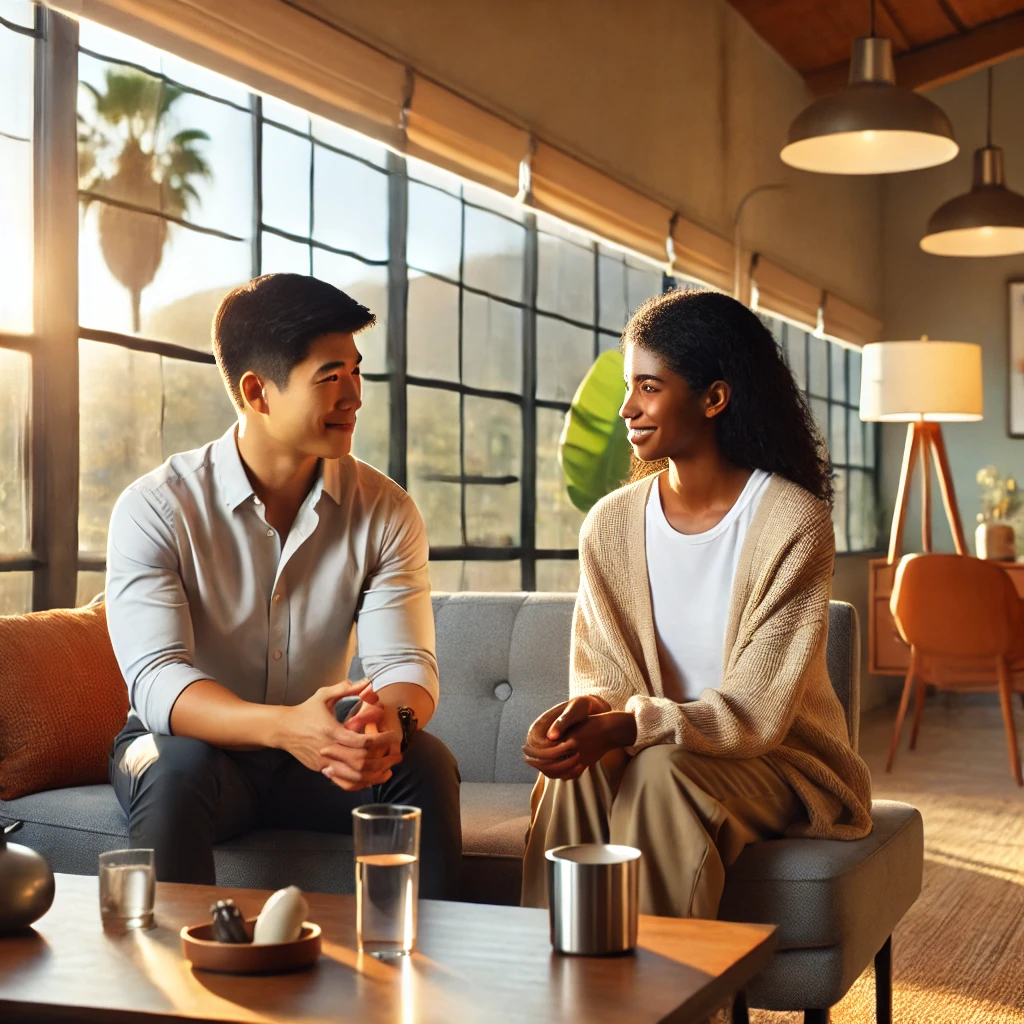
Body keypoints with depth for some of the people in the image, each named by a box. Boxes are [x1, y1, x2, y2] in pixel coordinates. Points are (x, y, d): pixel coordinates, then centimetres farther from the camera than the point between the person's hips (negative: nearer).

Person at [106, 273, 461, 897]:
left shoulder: (385, 511, -4)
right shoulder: (156, 509, -14)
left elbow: (404, 660, -11)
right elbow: (155, 679, -25)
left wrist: (392, 718, -38)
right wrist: (284, 726, -44)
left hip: (314, 753, 3)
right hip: (197, 745, -2)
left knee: (427, 763, -25)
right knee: (176, 768, -35)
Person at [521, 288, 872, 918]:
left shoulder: (794, 522, -15)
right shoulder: (611, 524, 1)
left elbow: (758, 711, -19)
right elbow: (602, 675, 2)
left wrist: (626, 727, -34)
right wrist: (588, 709, -24)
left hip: (780, 762, -3)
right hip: (655, 745, 4)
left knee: (664, 770, -33)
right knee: (577, 767, -28)